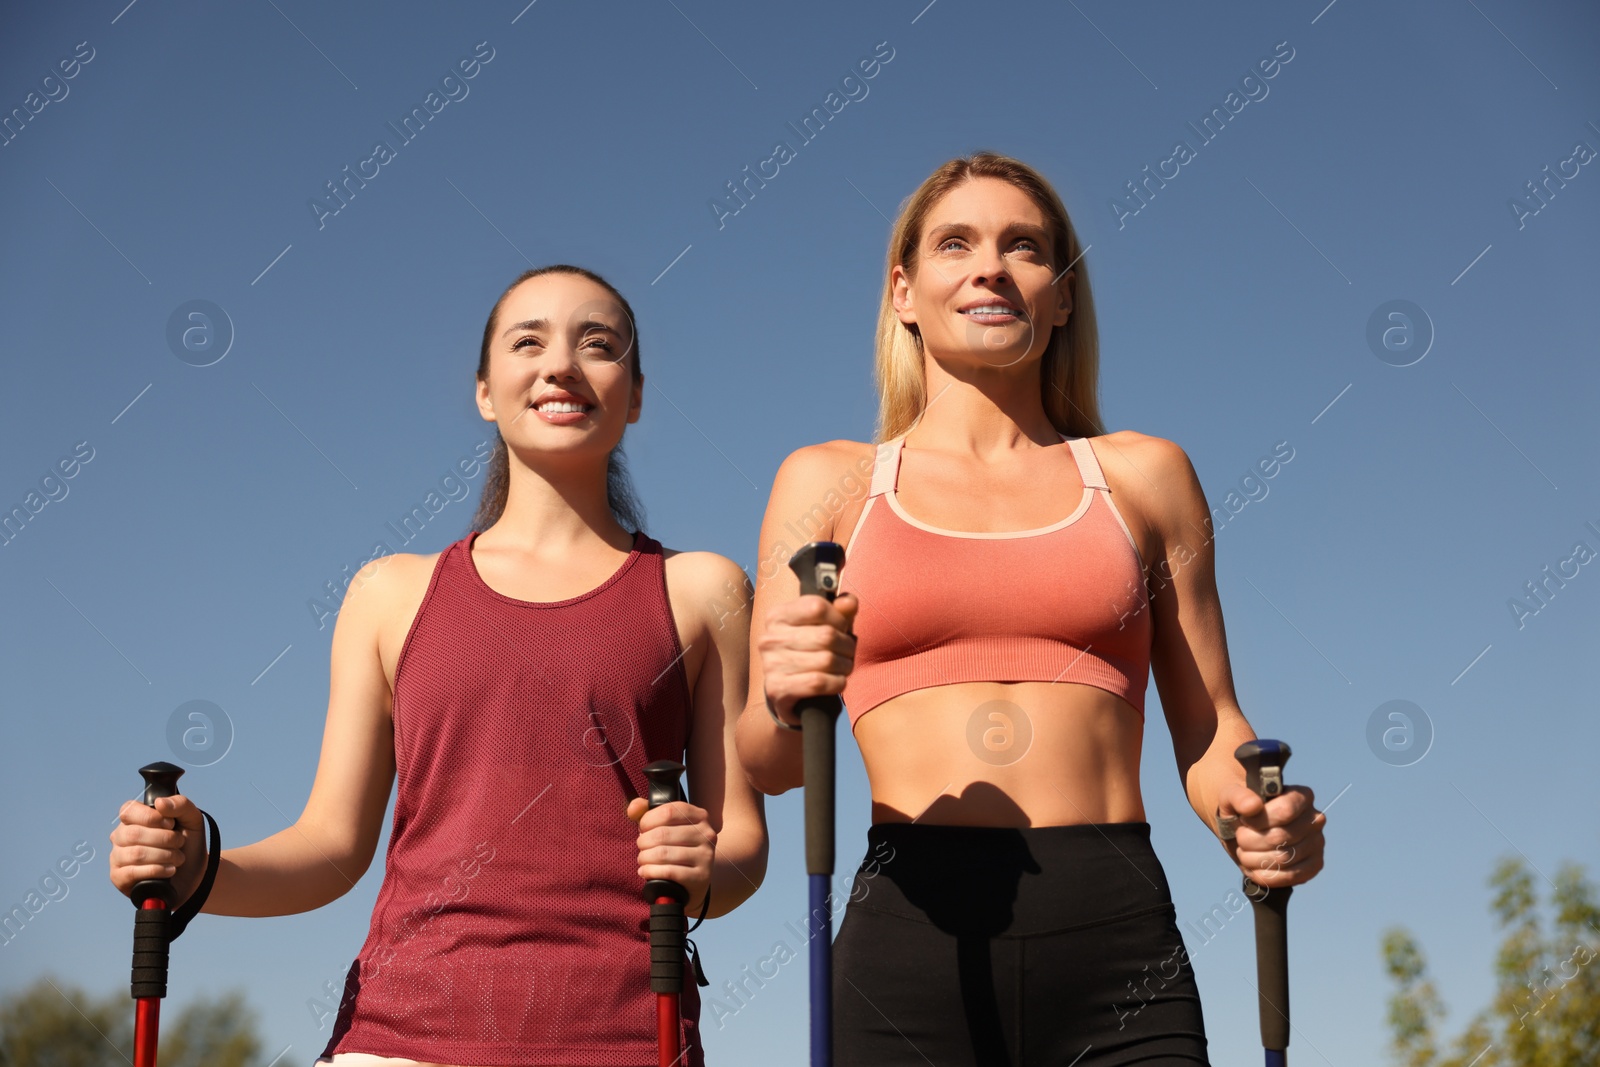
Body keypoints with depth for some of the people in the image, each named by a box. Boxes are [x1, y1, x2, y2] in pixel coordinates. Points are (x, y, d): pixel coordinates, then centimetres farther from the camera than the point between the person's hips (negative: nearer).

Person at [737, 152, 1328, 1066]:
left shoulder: (1143, 477, 15)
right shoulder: (830, 482, 12)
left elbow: (1209, 730, 16)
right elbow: (770, 762, 6)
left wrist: (1259, 822, -6)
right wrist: (789, 701, -17)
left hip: (1115, 940, 1)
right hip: (910, 939, 0)